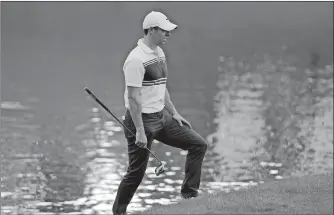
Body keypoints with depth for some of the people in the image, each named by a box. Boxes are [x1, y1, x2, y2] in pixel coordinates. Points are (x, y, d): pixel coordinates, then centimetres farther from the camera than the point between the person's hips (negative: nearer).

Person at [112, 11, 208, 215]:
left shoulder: (159, 53, 10)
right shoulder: (136, 59, -19)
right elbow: (133, 97, -21)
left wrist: (174, 113, 19)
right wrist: (140, 131, -24)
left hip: (161, 116, 9)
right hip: (142, 119, -9)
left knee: (198, 144, 4)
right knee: (137, 171, -3)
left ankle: (189, 193, 10)